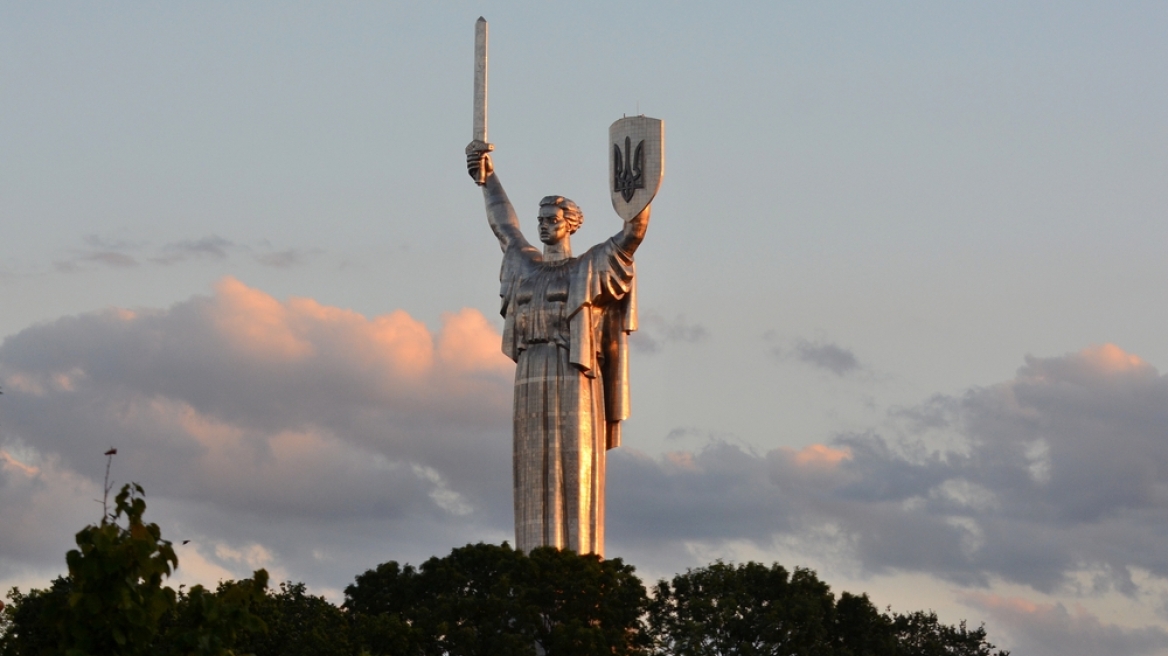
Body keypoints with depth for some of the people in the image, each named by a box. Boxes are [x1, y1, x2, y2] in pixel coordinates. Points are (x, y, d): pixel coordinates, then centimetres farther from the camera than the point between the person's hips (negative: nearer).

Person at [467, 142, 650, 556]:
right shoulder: (526, 265, 20)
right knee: (535, 473, 0)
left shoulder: (592, 267, 6)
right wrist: (486, 177, 39)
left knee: (574, 472, -7)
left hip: (574, 381, -5)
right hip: (531, 383, 5)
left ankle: (579, 561, -9)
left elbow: (633, 232, -4)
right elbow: (503, 223, 34)